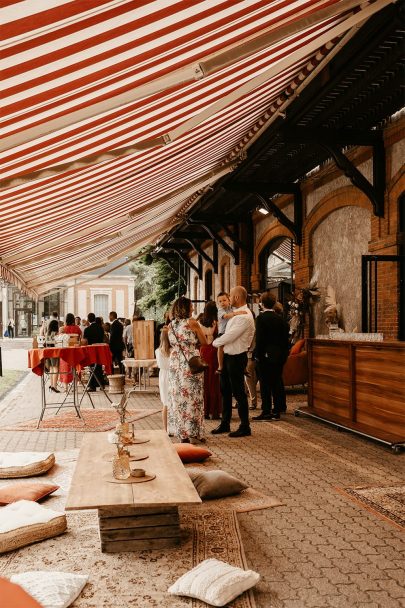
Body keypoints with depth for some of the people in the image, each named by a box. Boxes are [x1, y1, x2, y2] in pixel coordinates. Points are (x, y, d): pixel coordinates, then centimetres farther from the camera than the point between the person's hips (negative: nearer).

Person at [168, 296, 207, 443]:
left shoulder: (171, 325, 6)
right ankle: (195, 432, 11)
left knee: (179, 396, 9)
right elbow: (204, 342, 0)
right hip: (191, 363, -4)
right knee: (193, 397, 4)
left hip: (175, 363, 5)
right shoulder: (192, 322, -8)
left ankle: (182, 433, 13)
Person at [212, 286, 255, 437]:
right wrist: (218, 341, 2)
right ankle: (225, 423, 28)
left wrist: (214, 342, -8)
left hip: (237, 358, -10)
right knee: (225, 390, 16)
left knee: (238, 392, 0)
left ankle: (245, 427, 13)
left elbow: (229, 337, -22)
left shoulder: (244, 317, -21)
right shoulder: (236, 313, 11)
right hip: (228, 355, 10)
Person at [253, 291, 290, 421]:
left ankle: (266, 412, 0)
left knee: (265, 384, -2)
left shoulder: (261, 318, -10)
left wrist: (258, 355, -7)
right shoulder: (280, 319, 7)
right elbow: (285, 338, 8)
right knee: (277, 382, 10)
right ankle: (277, 411, 15)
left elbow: (259, 338, -13)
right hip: (279, 355, 6)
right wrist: (284, 354, 14)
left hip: (266, 355, -6)